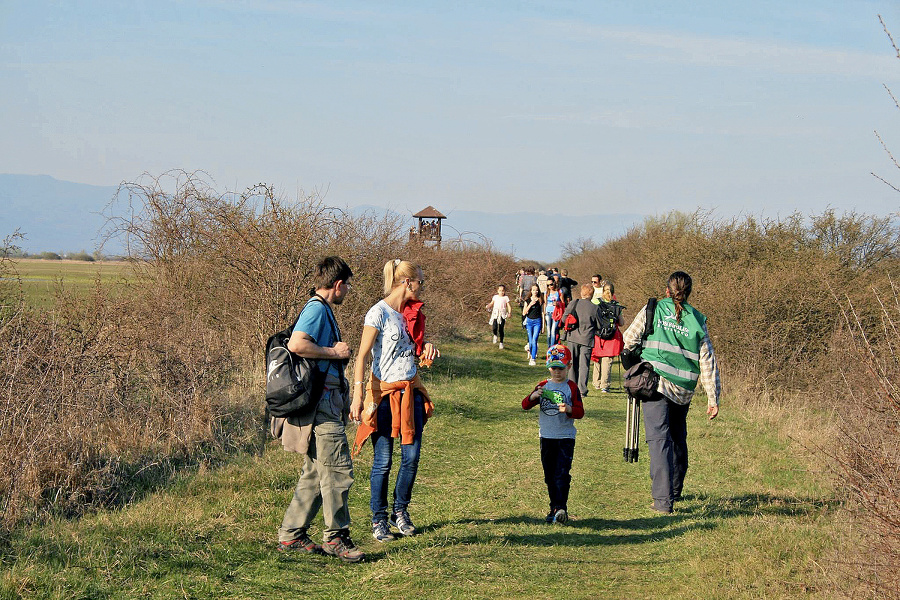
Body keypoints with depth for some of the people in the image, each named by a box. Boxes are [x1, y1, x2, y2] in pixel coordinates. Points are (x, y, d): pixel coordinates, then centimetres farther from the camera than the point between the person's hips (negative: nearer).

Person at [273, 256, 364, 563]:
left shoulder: (321, 309, 19)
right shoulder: (317, 308, -12)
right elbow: (296, 344, -27)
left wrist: (337, 352, 17)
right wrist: (334, 352, -18)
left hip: (325, 403, 11)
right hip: (320, 403, -11)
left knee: (316, 473, 13)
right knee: (338, 470, -7)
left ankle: (291, 534, 17)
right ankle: (336, 537, -1)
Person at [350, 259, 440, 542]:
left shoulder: (413, 312, 11)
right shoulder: (379, 313, -11)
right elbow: (363, 355, -13)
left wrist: (428, 346, 3)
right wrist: (357, 395, -20)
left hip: (411, 391, 7)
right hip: (385, 392, -6)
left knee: (411, 457, 5)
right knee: (383, 461, -1)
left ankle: (400, 511, 24)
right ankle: (379, 519, 12)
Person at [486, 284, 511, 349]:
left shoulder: (506, 298, 2)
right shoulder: (495, 297, 8)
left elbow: (508, 306, -1)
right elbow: (491, 303, 17)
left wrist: (509, 313, -16)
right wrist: (488, 306, -5)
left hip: (502, 314, -1)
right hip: (495, 314, 1)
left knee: (501, 329, -1)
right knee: (494, 328, -14)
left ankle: (501, 343, 15)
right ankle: (495, 335, 22)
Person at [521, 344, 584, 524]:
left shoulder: (571, 388, -1)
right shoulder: (543, 386, 8)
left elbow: (580, 412, -5)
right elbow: (525, 405, 2)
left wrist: (569, 409, -26)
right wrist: (533, 396, -19)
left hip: (565, 437, -4)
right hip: (546, 437, 4)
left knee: (562, 474, -14)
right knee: (549, 476, 10)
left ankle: (561, 507, -19)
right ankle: (554, 507, 20)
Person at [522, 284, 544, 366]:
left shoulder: (540, 300, 1)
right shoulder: (528, 300, 3)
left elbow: (542, 313, 6)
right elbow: (524, 313, -1)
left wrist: (543, 325, 4)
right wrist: (530, 305, -14)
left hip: (537, 322, -2)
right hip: (529, 321, 2)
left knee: (534, 340, -13)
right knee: (531, 341, 7)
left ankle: (533, 359, -12)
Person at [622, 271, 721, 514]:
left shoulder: (652, 310, 3)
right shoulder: (697, 320, 8)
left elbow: (629, 340, 6)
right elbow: (707, 362, 6)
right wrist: (713, 398, 9)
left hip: (656, 383, -3)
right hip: (683, 391, 3)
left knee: (659, 439, -6)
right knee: (678, 439, 20)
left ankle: (663, 500, -14)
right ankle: (675, 490, 35)